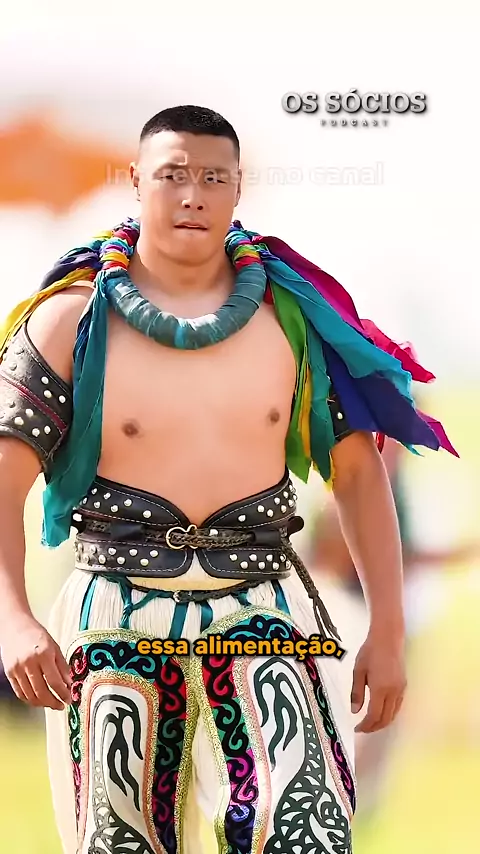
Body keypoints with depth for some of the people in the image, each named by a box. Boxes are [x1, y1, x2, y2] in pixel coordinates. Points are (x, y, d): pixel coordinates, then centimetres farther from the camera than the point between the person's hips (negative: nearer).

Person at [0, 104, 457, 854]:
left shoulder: (291, 308, 4)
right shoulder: (74, 317, -2)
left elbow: (356, 468, 10)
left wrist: (388, 630, 6)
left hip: (263, 615, 0)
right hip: (118, 621, 0)